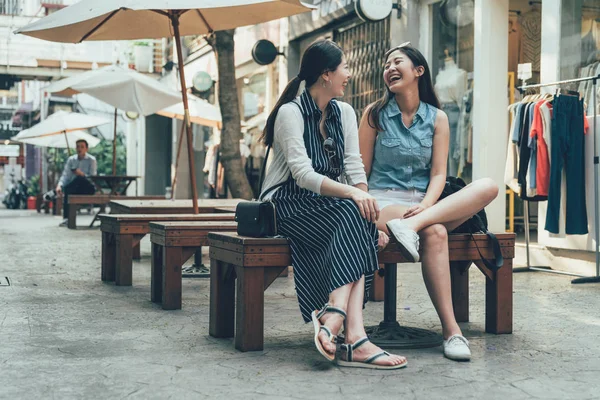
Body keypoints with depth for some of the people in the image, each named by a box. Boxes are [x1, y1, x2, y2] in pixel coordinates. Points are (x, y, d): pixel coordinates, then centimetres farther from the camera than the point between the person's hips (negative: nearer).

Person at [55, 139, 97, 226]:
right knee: (67, 191, -34)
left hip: (88, 188, -3)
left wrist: (82, 174, -27)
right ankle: (66, 218, -36)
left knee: (79, 179, -37)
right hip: (75, 188, 3)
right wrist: (60, 185, -19)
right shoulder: (71, 159, 11)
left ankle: (53, 193, -34)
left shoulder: (91, 160, 1)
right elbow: (65, 175, 2)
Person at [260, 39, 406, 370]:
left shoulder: (344, 113, 12)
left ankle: (334, 315, -43)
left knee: (358, 220, -29)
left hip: (329, 207, 6)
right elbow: (303, 174, -20)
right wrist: (352, 194, -31)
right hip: (289, 206, -6)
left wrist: (365, 202, -15)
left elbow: (355, 167, 4)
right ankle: (353, 336, -42)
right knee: (349, 215, -33)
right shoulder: (291, 112, -10)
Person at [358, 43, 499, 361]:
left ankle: (411, 225, -39)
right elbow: (361, 170, 4)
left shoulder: (437, 118, 11)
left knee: (488, 187, -22)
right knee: (435, 232, -36)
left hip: (424, 203, 4)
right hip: (383, 201, -3)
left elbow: (438, 173, 3)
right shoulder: (375, 114, 7)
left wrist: (426, 206, -17)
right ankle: (451, 330, -37)